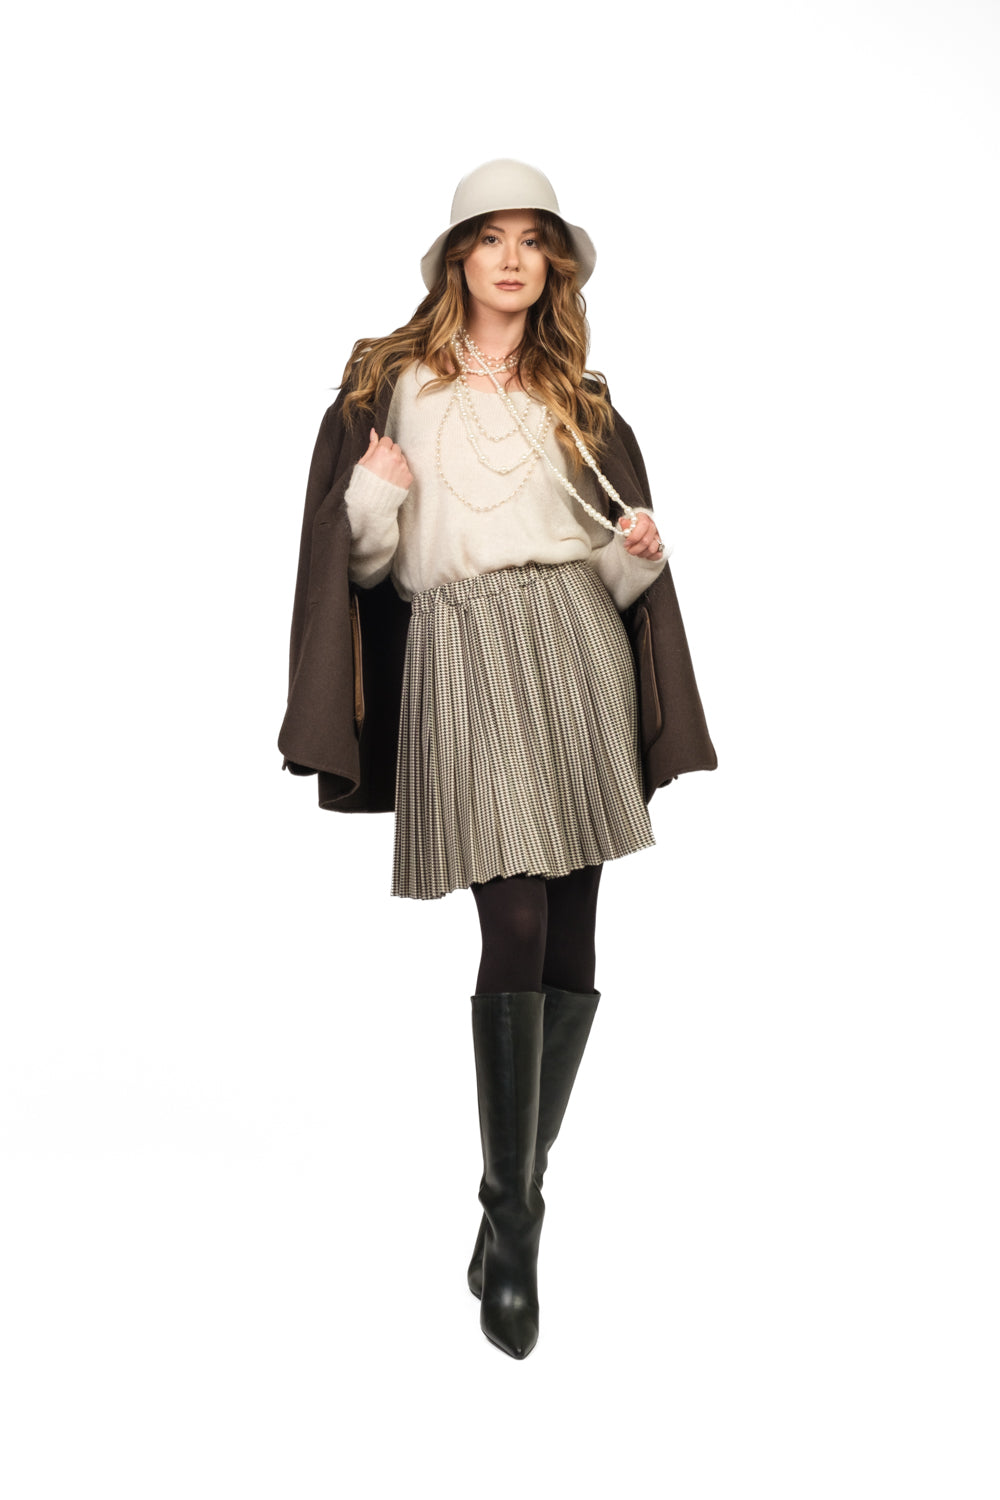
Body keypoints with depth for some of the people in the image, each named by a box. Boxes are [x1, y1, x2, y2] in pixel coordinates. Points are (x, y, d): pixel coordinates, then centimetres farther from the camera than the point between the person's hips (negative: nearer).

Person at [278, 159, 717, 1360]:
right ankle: (513, 1221, -5)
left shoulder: (580, 403, 19)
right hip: (460, 655, -3)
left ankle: (518, 1196, 16)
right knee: (517, 927, -14)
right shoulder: (389, 381, 11)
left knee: (571, 945, 1)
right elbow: (363, 560, 9)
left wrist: (638, 553, -1)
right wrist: (374, 498, -10)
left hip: (576, 650, 3)